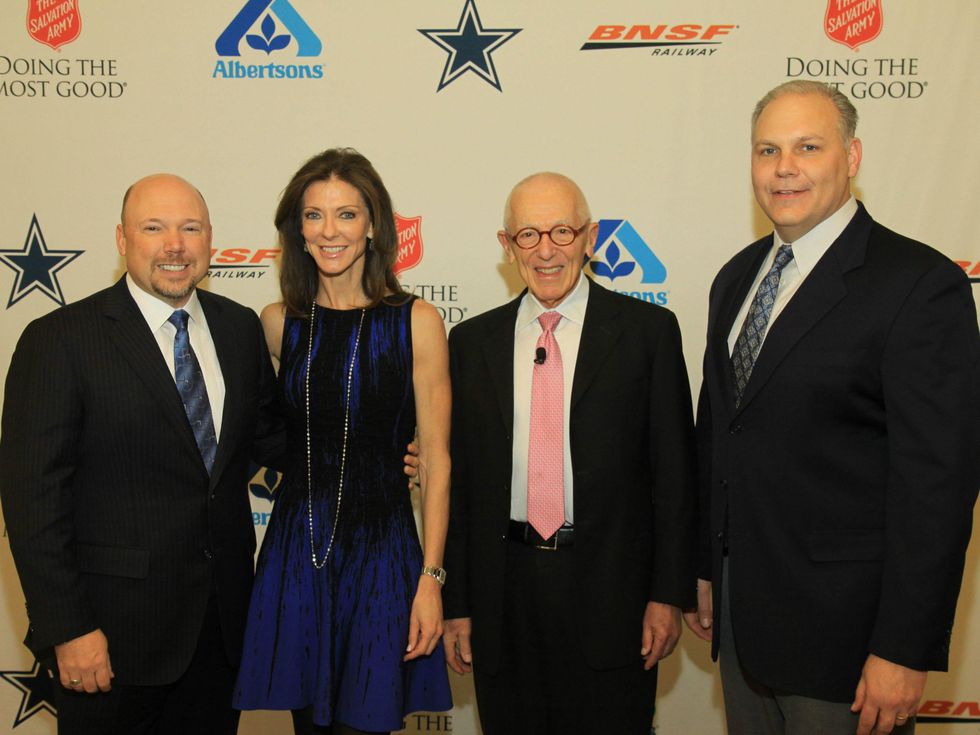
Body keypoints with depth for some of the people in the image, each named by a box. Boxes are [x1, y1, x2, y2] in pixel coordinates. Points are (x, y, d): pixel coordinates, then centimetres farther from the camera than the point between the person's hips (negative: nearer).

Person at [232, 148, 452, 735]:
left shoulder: (417, 321, -5)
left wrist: (431, 577, -9)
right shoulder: (278, 323, 5)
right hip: (294, 552, 3)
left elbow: (436, 460, -5)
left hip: (380, 553, -3)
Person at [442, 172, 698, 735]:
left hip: (610, 588, -2)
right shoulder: (473, 341, 6)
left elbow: (675, 472, -2)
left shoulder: (648, 330, -2)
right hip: (504, 592, 3)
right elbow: (462, 478, 7)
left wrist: (669, 594, -5)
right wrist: (457, 604, 6)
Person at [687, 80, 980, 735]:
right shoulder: (735, 278, 9)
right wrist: (705, 568, 14)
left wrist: (905, 650, -18)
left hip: (843, 628, -6)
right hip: (741, 612, 7)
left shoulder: (920, 284, -14)